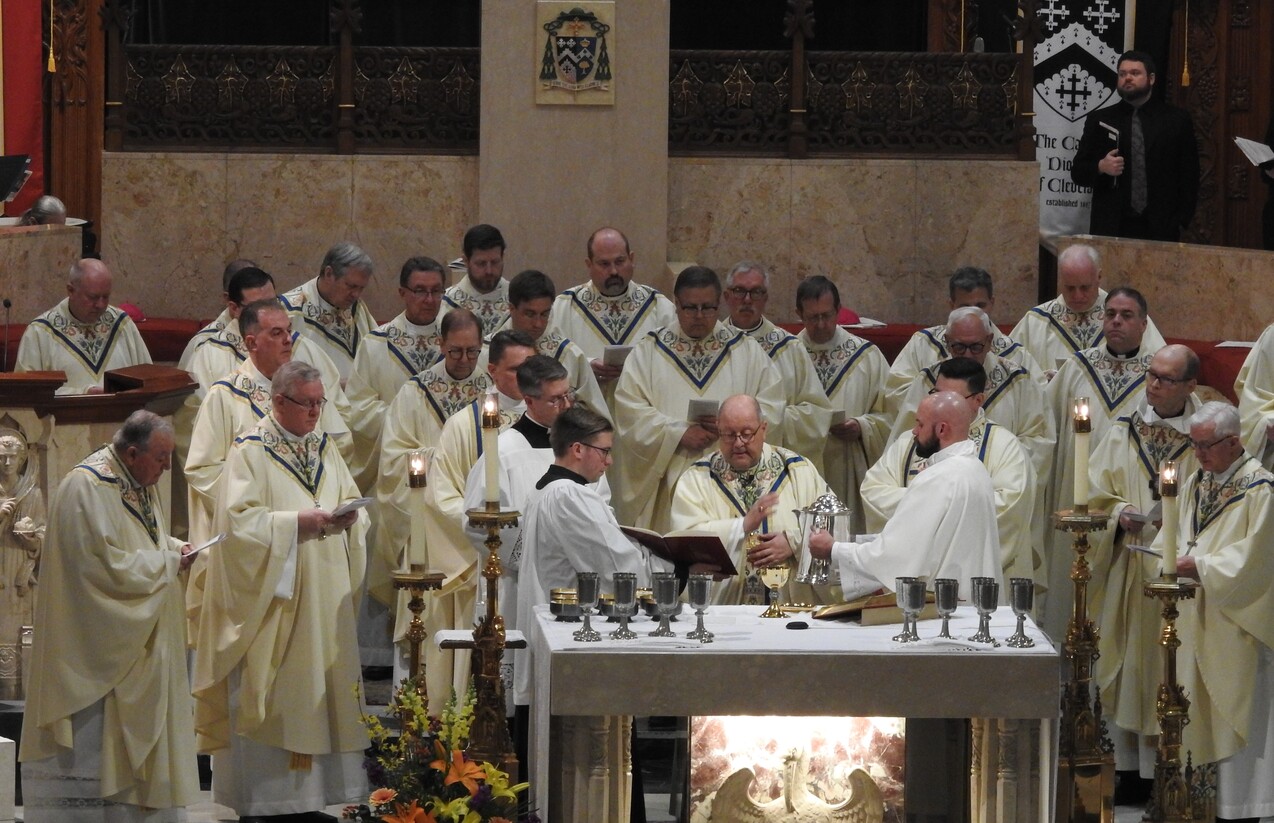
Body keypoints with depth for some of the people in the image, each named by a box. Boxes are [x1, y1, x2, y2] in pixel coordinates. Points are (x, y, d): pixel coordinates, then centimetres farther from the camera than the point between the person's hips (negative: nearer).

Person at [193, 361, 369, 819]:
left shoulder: (323, 449, 15)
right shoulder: (250, 452, -6)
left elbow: (351, 502, 18)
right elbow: (239, 519, -14)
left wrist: (348, 517, -4)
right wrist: (297, 522, -20)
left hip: (324, 601, 7)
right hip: (271, 598, -7)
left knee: (319, 688, 5)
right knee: (269, 694, -7)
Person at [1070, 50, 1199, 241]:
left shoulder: (1176, 120, 9)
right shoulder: (1098, 120, 13)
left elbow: (1189, 174, 6)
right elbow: (1078, 172, 12)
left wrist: (1181, 220, -4)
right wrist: (1101, 167, -9)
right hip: (1110, 226, 1)